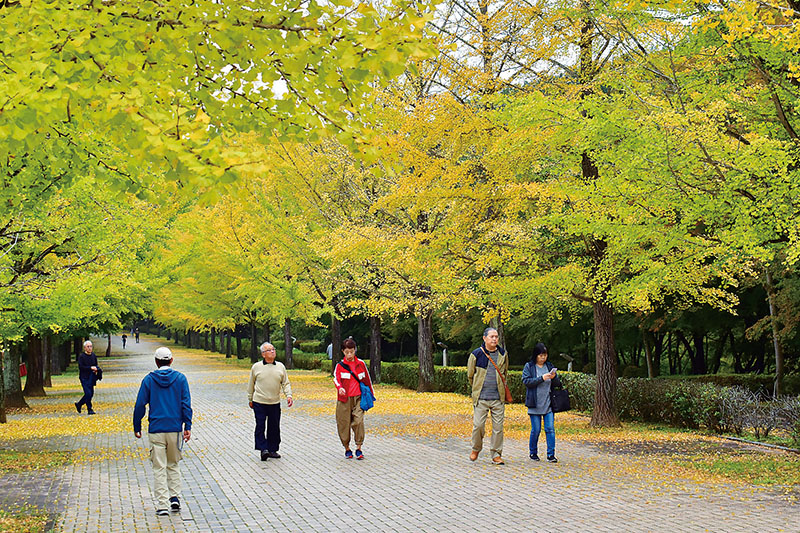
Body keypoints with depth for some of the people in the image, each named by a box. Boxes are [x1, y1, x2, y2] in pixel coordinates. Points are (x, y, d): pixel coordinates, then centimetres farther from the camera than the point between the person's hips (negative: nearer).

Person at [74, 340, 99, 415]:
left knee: (91, 394, 9)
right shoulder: (81, 356, -7)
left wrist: (96, 369, -2)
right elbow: (81, 367, -16)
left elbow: (96, 365, 21)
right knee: (88, 393, -12)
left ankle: (79, 404, 29)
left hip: (91, 378, 6)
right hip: (84, 378, -6)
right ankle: (89, 409, -3)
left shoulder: (93, 356, 10)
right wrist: (90, 368, -21)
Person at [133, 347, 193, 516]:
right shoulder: (180, 378, 2)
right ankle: (175, 497, 9)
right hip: (175, 429, 1)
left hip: (156, 430, -1)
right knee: (173, 464, 19)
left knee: (159, 468, 2)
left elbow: (140, 405, 1)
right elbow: (186, 404, -4)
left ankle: (162, 505, -1)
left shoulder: (149, 379, 1)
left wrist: (137, 428, 9)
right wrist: (187, 426, -3)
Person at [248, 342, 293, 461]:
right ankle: (263, 449, -1)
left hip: (275, 403, 2)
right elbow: (251, 384, 10)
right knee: (260, 426, -6)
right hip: (259, 402, -2)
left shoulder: (280, 366, 6)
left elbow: (285, 383, 9)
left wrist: (289, 395, -6)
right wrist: (250, 399, 13)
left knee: (274, 427, 7)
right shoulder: (256, 367, 0)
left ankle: (272, 449, 18)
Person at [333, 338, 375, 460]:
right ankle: (347, 449, 16)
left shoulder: (360, 364, 8)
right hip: (344, 399, 0)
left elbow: (367, 379, 19)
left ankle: (358, 449, -8)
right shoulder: (340, 365, 3)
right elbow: (336, 378, -11)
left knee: (358, 421, -14)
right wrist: (339, 387, -32)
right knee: (344, 423, 1)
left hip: (358, 398, 0)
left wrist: (371, 393, 26)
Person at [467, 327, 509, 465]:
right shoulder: (476, 354, -2)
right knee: (478, 425, -6)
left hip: (498, 398, 2)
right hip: (481, 397, -2)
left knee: (498, 427, 1)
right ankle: (476, 449, 20)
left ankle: (496, 455, 10)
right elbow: (470, 375, 10)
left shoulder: (503, 354, 8)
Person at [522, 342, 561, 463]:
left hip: (548, 404, 3)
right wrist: (541, 378, -20)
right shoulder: (529, 367, 0)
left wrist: (554, 378, -10)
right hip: (535, 405, -3)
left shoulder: (550, 366, 11)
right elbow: (526, 381, -12)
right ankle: (533, 452, 19)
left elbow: (558, 384, 12)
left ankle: (551, 455, -1)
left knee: (550, 429, -3)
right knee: (536, 430, 3)